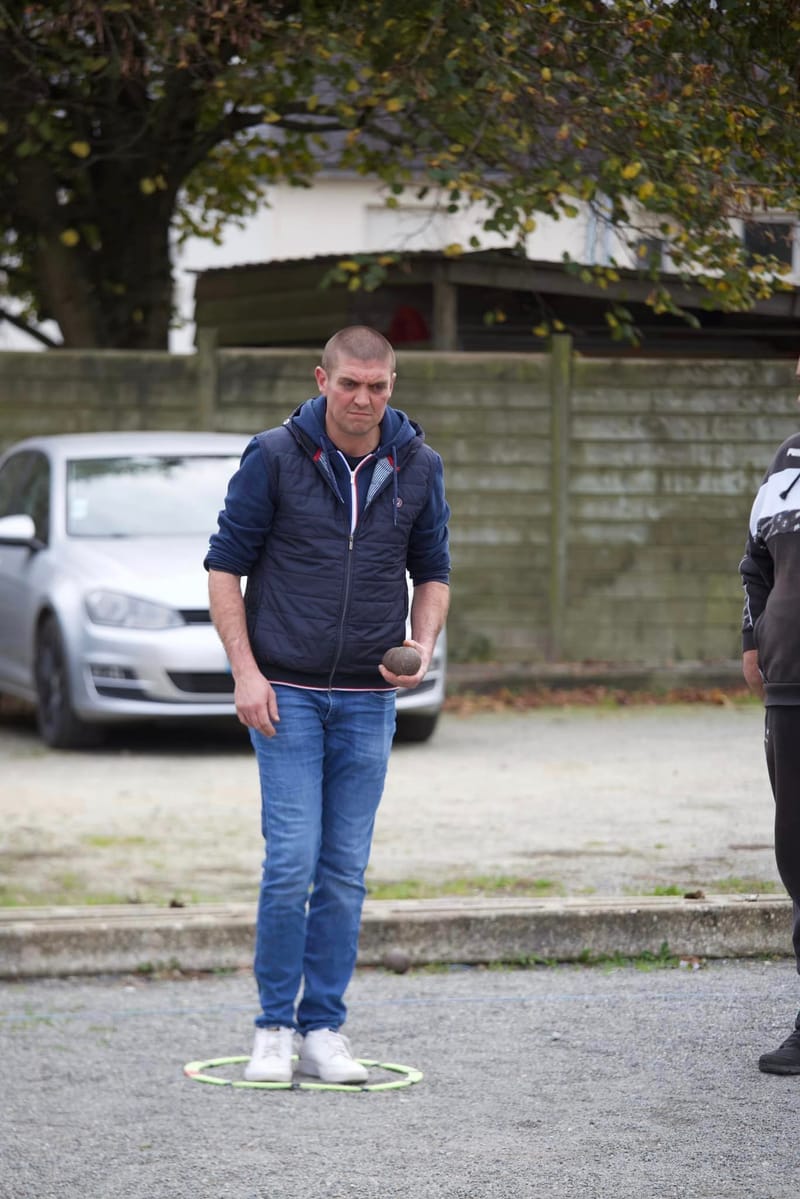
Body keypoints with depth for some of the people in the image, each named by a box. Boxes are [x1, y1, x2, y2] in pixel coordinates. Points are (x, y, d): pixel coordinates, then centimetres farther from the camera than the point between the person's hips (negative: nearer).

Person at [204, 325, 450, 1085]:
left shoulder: (417, 467, 3)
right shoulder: (274, 457, -6)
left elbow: (432, 570, 14)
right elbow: (225, 564, -2)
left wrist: (423, 644, -5)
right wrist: (246, 671, -10)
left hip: (368, 699, 3)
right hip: (286, 691, -3)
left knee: (345, 871, 4)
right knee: (292, 862, -8)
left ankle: (323, 1029, 12)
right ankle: (274, 1028, 4)